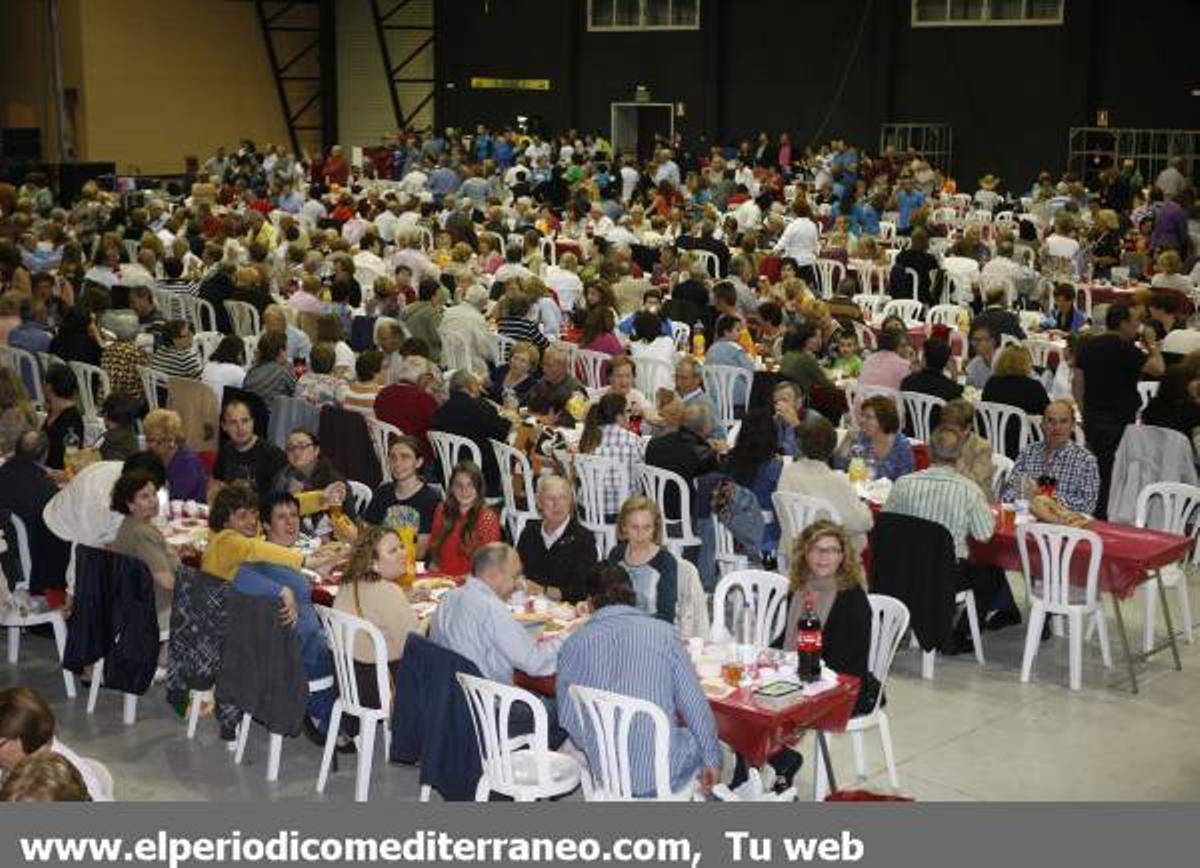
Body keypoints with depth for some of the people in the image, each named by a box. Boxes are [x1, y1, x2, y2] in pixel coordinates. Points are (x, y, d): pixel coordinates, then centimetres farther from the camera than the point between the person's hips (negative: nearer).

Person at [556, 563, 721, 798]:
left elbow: (568, 719, 1)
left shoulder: (574, 645, -5)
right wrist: (713, 760, 9)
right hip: (663, 775, -3)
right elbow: (695, 705, -5)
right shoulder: (663, 634, -9)